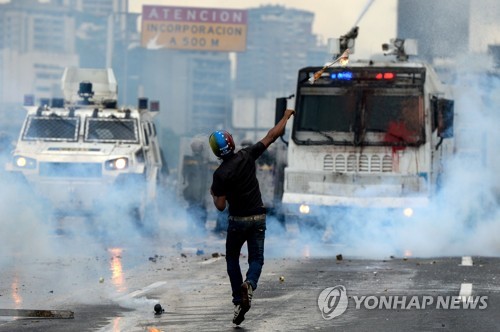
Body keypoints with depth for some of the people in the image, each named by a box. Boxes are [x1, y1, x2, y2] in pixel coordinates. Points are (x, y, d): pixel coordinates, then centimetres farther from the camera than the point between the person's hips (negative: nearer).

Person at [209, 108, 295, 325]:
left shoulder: (220, 174, -14)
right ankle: (249, 284, -26)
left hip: (237, 220, -2)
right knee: (256, 259, 8)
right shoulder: (247, 156, -8)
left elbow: (220, 206, -13)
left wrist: (213, 194, 9)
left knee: (232, 259, 17)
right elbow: (272, 136, 1)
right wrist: (286, 116, 13)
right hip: (258, 218, 2)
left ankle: (238, 302, 6)